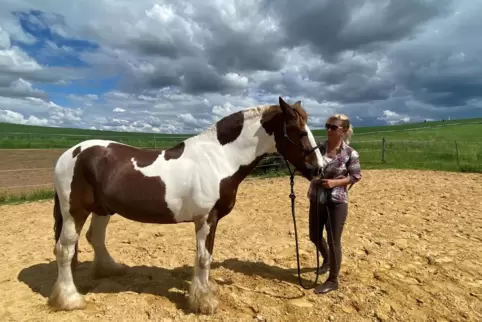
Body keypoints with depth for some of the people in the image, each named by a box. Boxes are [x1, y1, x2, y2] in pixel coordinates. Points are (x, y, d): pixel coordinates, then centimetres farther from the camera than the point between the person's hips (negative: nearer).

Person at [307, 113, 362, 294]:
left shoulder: (350, 154, -11)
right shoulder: (319, 148, -1)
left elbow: (356, 176, -3)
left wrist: (335, 182, -18)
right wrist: (313, 178, -13)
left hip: (337, 201, -5)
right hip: (316, 199, 5)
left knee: (334, 241, 4)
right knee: (314, 236, 17)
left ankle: (332, 280, 24)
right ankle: (327, 260, 49)